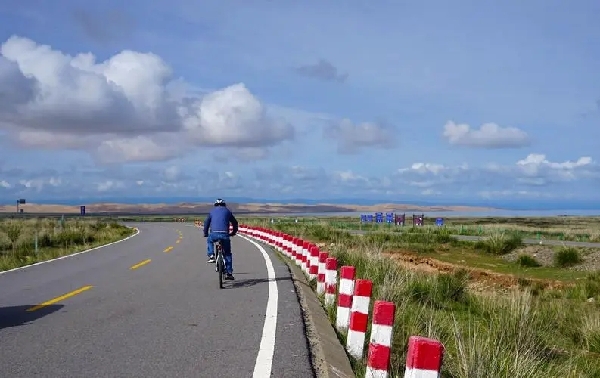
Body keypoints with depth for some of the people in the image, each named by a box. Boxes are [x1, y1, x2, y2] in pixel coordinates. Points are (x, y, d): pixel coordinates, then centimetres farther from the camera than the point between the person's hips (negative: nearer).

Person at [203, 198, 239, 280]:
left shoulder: (212, 211, 18)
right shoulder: (227, 211, 18)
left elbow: (206, 223, 15)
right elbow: (235, 223, 22)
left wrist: (205, 234, 26)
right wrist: (233, 233, 35)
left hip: (214, 234, 0)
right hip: (224, 234, 0)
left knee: (209, 241, 37)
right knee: (227, 254, 13)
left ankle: (211, 256, 17)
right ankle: (229, 273, 9)